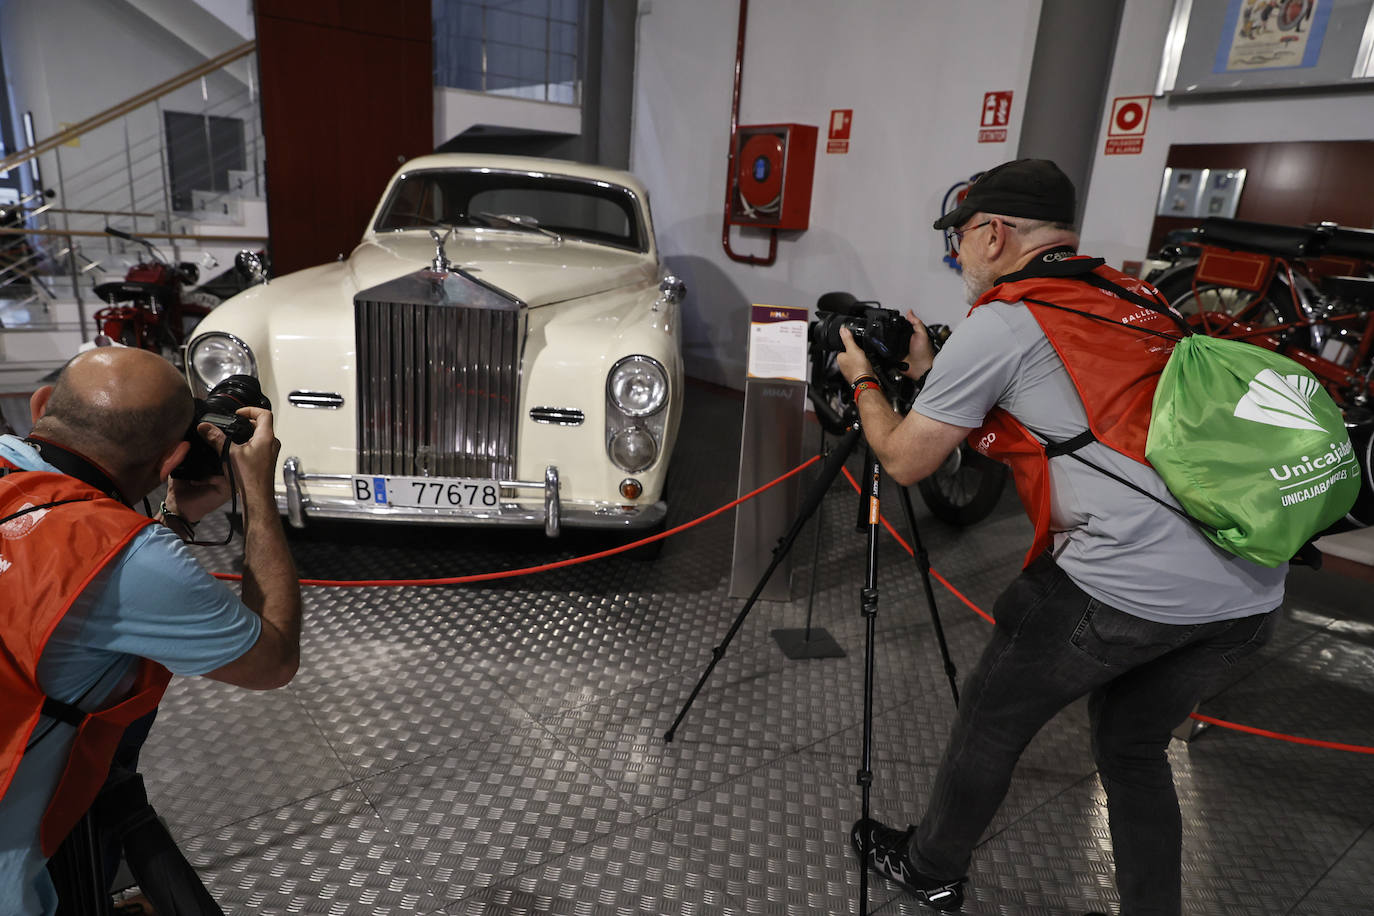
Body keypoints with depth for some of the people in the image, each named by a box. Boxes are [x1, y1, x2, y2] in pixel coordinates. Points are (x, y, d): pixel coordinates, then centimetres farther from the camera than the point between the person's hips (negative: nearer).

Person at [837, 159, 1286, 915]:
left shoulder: (1001, 321, -5)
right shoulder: (1135, 300, 18)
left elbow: (905, 461, 1)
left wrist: (864, 380, 18)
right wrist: (934, 374, 29)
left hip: (1124, 585, -7)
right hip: (1252, 588, 8)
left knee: (992, 718, 16)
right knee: (1133, 750, 27)